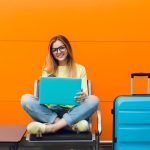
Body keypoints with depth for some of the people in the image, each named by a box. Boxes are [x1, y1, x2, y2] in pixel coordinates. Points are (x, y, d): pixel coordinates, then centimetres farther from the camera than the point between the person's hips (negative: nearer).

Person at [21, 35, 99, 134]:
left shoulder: (80, 69, 12)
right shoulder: (48, 70, 15)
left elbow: (85, 94, 4)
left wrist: (83, 96, -21)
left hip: (73, 111, -1)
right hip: (51, 110, 1)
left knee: (93, 100, -28)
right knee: (26, 99, -23)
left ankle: (53, 126, -31)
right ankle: (72, 124, -30)